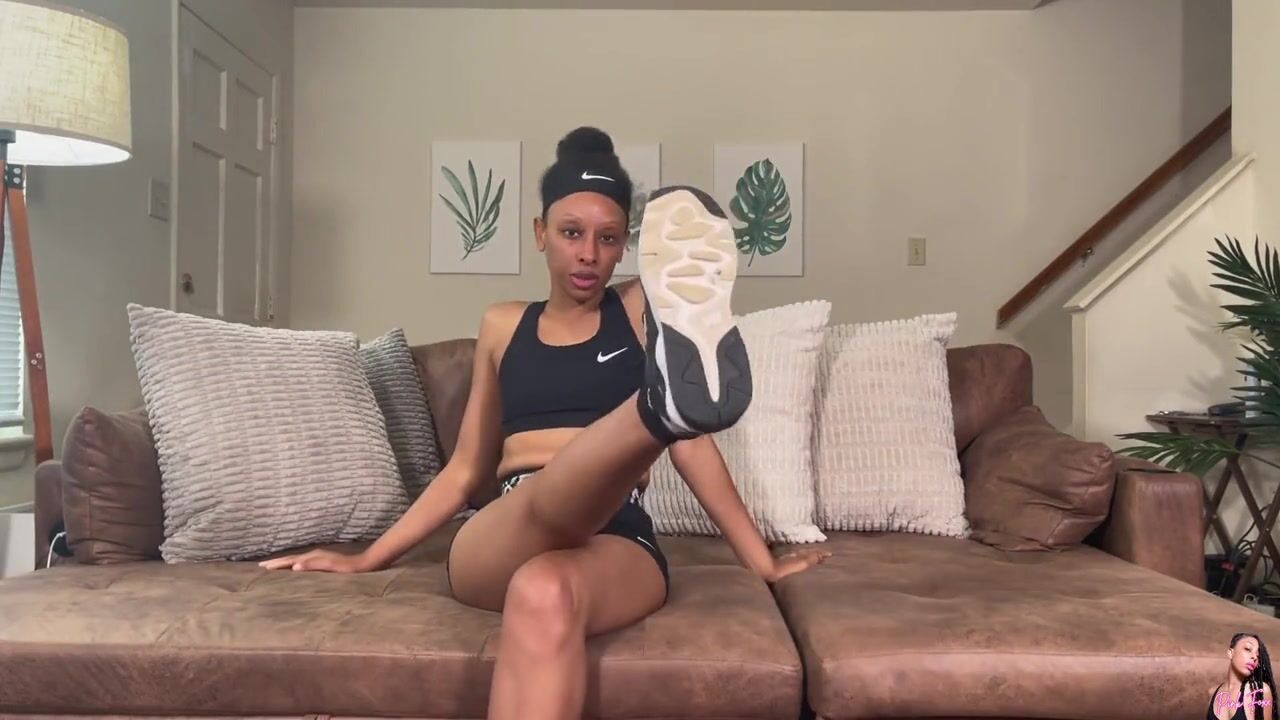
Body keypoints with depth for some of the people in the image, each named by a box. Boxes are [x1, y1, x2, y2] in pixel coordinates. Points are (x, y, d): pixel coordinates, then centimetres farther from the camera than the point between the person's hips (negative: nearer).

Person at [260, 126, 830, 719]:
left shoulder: (642, 307, 13)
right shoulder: (503, 326, 21)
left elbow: (691, 444, 11)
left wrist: (762, 561, 7)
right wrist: (369, 559, 22)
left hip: (617, 541, -1)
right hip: (496, 545, 1)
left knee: (546, 592, -41)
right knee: (556, 493, -39)